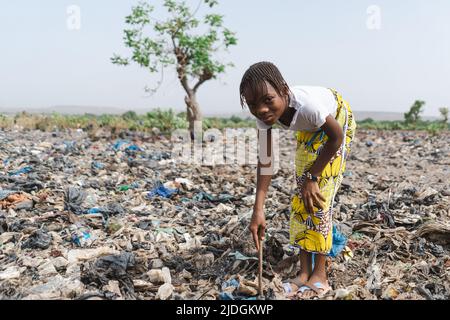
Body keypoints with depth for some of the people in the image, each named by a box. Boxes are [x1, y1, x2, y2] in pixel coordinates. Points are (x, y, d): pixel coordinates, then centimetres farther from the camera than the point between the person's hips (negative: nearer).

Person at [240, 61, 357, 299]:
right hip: (309, 128, 5)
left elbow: (336, 137, -25)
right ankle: (305, 272, 7)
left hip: (337, 120, -5)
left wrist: (313, 177, -22)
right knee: (302, 194, 0)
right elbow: (265, 162, -23)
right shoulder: (263, 115, -27)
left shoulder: (306, 103, -43)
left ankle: (320, 275, -2)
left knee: (318, 195, -12)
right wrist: (258, 210, -29)